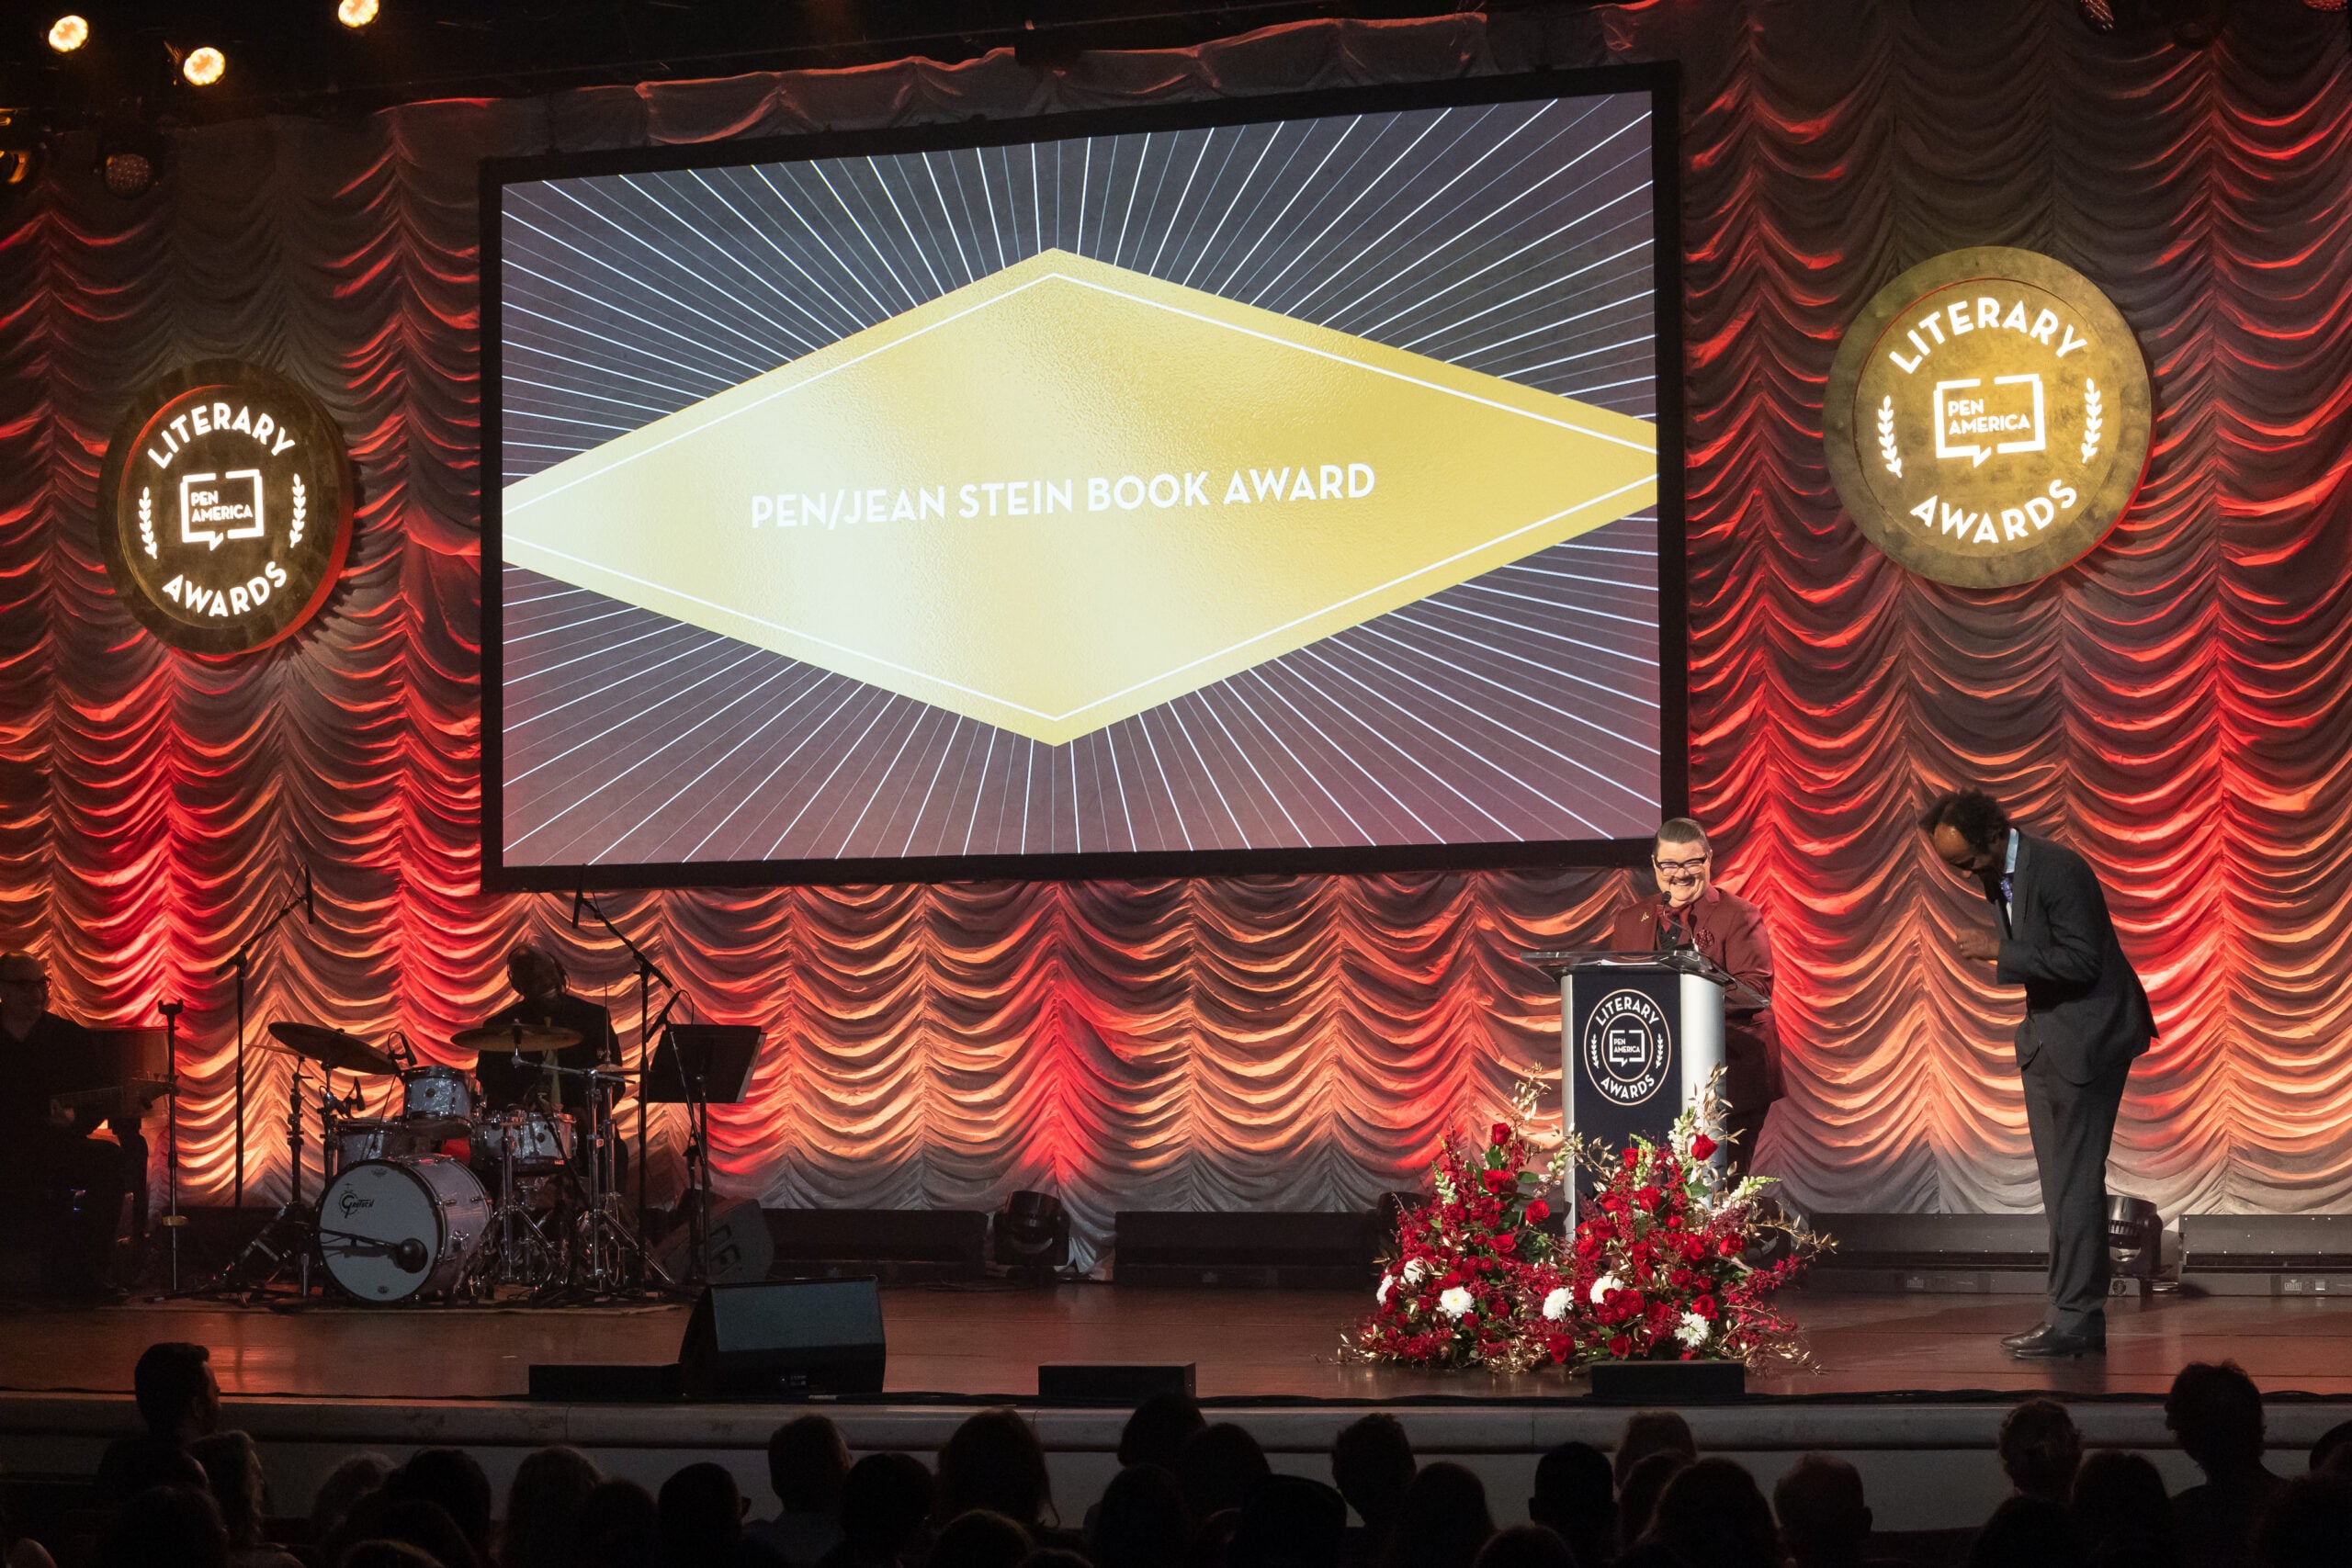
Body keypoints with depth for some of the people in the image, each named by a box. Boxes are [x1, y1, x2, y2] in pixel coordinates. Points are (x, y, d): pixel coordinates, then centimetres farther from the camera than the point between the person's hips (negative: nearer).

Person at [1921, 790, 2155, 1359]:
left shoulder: (2057, 870, -21)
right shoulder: (1996, 875, 7)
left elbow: (2083, 960, -24)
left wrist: (2002, 953, -24)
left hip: (2088, 1034, -10)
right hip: (2045, 1035, 10)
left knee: (2075, 1179, -10)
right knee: (2059, 1183, 11)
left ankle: (2077, 1321, -8)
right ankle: (2072, 1313, 15)